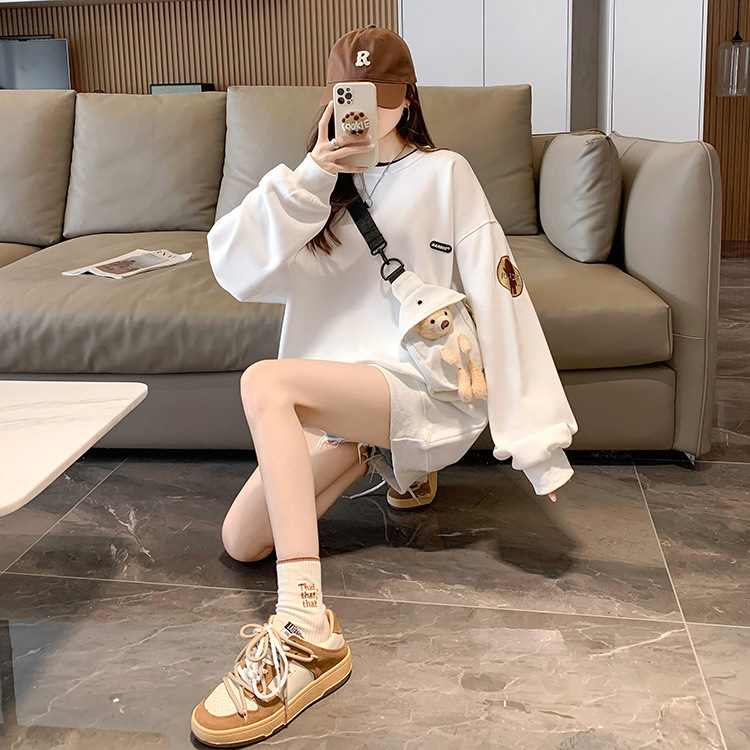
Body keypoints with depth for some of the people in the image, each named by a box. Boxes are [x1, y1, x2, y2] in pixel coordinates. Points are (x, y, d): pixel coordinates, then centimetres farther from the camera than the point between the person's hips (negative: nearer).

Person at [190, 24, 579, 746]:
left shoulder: (443, 174, 0)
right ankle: (377, 454, 22)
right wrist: (309, 178, -16)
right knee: (241, 541, -1)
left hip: (425, 388, -6)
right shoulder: (323, 186, 14)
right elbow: (236, 268, -3)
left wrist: (536, 433, -14)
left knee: (264, 382, -31)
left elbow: (498, 296, -8)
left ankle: (306, 632, -37)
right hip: (338, 397, 6)